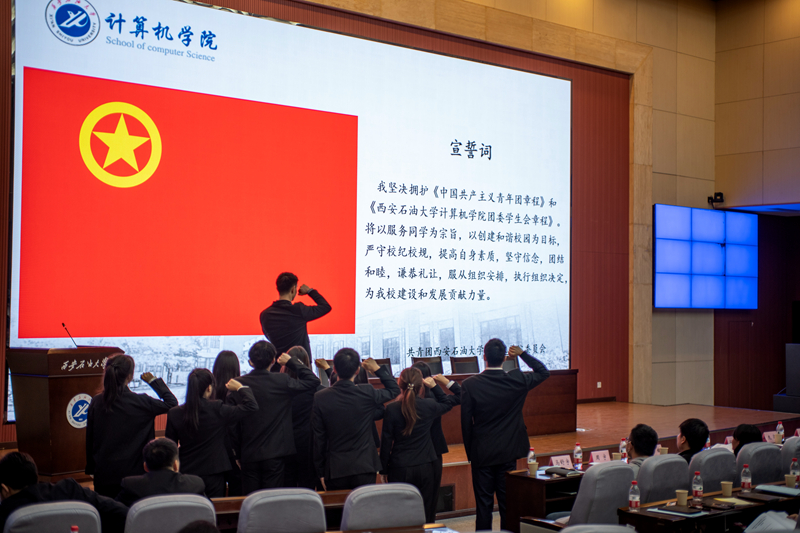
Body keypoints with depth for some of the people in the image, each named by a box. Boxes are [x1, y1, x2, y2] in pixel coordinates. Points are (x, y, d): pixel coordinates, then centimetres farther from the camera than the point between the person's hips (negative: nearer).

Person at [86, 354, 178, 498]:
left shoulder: (96, 403, -2)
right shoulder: (139, 402, -13)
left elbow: (89, 439, 6)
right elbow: (171, 403, -2)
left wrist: (91, 469, 17)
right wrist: (154, 381, 7)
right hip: (132, 472, -3)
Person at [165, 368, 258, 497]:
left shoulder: (174, 413, -6)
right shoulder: (217, 409, -14)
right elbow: (251, 406, -11)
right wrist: (240, 387, 4)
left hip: (187, 473, 2)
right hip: (213, 475, -2)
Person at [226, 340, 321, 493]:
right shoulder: (282, 381, -10)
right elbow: (313, 381, 1)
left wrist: (237, 452, 10)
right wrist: (291, 361, 7)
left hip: (248, 454, 2)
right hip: (275, 453, -2)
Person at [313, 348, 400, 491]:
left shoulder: (320, 398, -8)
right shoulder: (368, 393, -10)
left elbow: (319, 438, -1)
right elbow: (394, 389, 11)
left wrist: (320, 472, 8)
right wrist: (377, 369, 17)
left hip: (335, 470, 1)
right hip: (365, 468, 0)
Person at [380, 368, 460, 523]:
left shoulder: (392, 409, -11)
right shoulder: (429, 406, -7)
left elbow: (386, 441, -6)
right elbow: (448, 402, 16)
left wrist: (384, 469, 4)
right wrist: (434, 387, 14)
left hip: (399, 469, -1)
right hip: (425, 468, 1)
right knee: (426, 513, 11)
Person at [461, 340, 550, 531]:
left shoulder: (469, 385, -12)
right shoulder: (517, 380, -8)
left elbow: (466, 422, -7)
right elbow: (544, 372, 11)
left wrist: (470, 451, 4)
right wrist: (522, 354, 14)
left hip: (481, 453, -1)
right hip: (508, 451, 2)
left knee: (483, 503, 5)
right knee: (508, 502, 10)